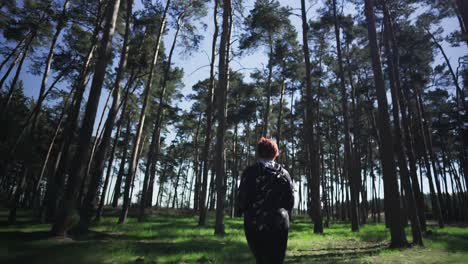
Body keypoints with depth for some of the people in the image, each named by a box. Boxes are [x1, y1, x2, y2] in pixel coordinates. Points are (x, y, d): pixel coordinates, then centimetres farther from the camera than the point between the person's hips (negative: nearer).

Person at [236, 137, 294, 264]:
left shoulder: (250, 171, -7)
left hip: (255, 224, -2)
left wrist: (239, 211, 11)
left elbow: (242, 197, -10)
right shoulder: (284, 173, 3)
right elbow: (290, 200, 4)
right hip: (279, 224, 2)